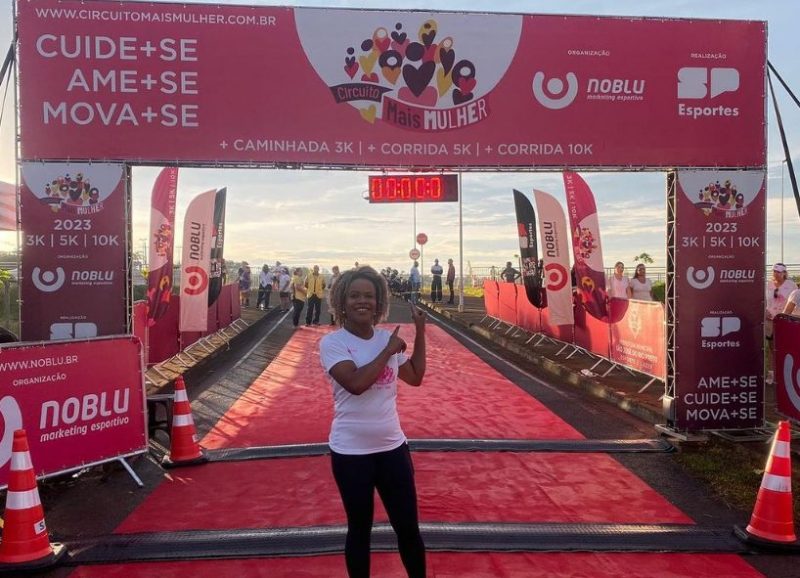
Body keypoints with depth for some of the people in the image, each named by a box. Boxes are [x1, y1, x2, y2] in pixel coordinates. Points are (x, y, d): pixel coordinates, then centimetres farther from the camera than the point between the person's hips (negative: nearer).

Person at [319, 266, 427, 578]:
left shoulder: (387, 337, 3)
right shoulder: (331, 342, -12)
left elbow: (415, 377, 14)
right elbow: (355, 383, -27)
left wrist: (420, 332, 7)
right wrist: (388, 352, -17)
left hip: (392, 446, 4)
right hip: (350, 451, -4)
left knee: (408, 526, 11)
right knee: (360, 529, 11)